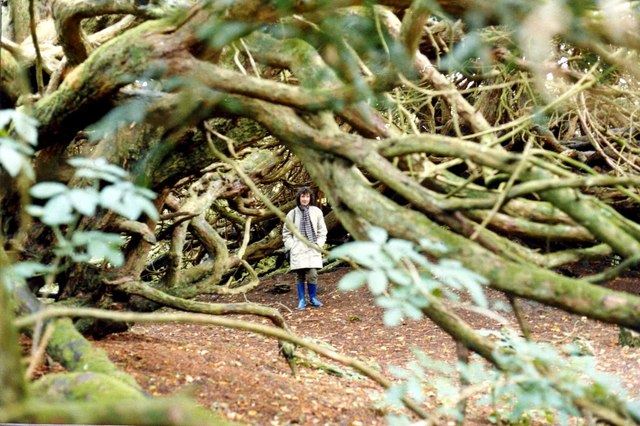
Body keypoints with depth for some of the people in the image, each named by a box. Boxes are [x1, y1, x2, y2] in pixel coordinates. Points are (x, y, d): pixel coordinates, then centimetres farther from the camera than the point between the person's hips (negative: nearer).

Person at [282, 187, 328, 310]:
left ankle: (313, 298, 12)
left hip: (312, 249, 0)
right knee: (300, 275, 1)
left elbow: (322, 231, 11)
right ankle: (301, 300, 11)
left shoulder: (317, 212, 3)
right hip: (298, 249, 0)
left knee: (312, 274, -6)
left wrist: (319, 244, 1)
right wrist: (291, 246, 0)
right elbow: (286, 233, 10)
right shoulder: (292, 214, 2)